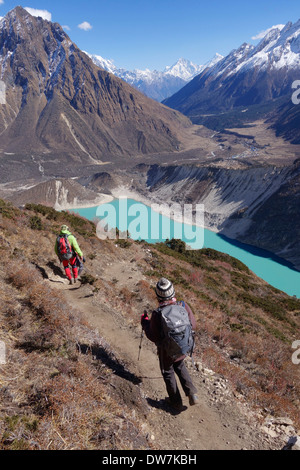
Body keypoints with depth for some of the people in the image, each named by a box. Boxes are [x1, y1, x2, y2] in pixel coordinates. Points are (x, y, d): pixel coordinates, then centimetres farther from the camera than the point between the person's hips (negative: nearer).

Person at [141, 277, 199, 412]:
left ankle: (176, 402, 41)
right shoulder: (183, 306, -21)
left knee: (168, 373, 23)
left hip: (166, 350, -3)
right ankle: (192, 394, 24)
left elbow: (153, 337, -20)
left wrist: (144, 322, -5)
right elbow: (192, 325, -6)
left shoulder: (157, 314, -32)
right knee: (180, 367, 33)